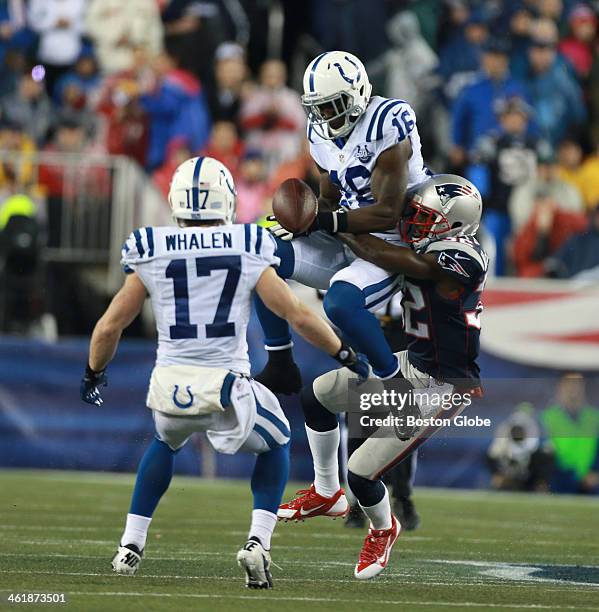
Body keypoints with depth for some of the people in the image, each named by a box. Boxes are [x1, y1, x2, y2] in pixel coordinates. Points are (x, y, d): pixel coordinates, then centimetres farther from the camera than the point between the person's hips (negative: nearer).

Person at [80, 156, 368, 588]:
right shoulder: (248, 253, -1)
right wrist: (344, 354, 15)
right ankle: (258, 543, 8)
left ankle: (131, 547, 29)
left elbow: (109, 327, 7)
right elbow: (298, 316, 1)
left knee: (166, 443, 37)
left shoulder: (152, 257, 4)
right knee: (275, 445, 28)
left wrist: (94, 374, 25)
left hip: (170, 387, 2)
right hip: (226, 390, -2)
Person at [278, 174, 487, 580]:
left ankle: (383, 529, 26)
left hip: (439, 389, -10)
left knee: (361, 474, -8)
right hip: (412, 364, 10)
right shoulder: (436, 252, -4)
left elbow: (387, 258, -31)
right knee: (316, 396, 17)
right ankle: (326, 493, 35)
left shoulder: (459, 261, -30)